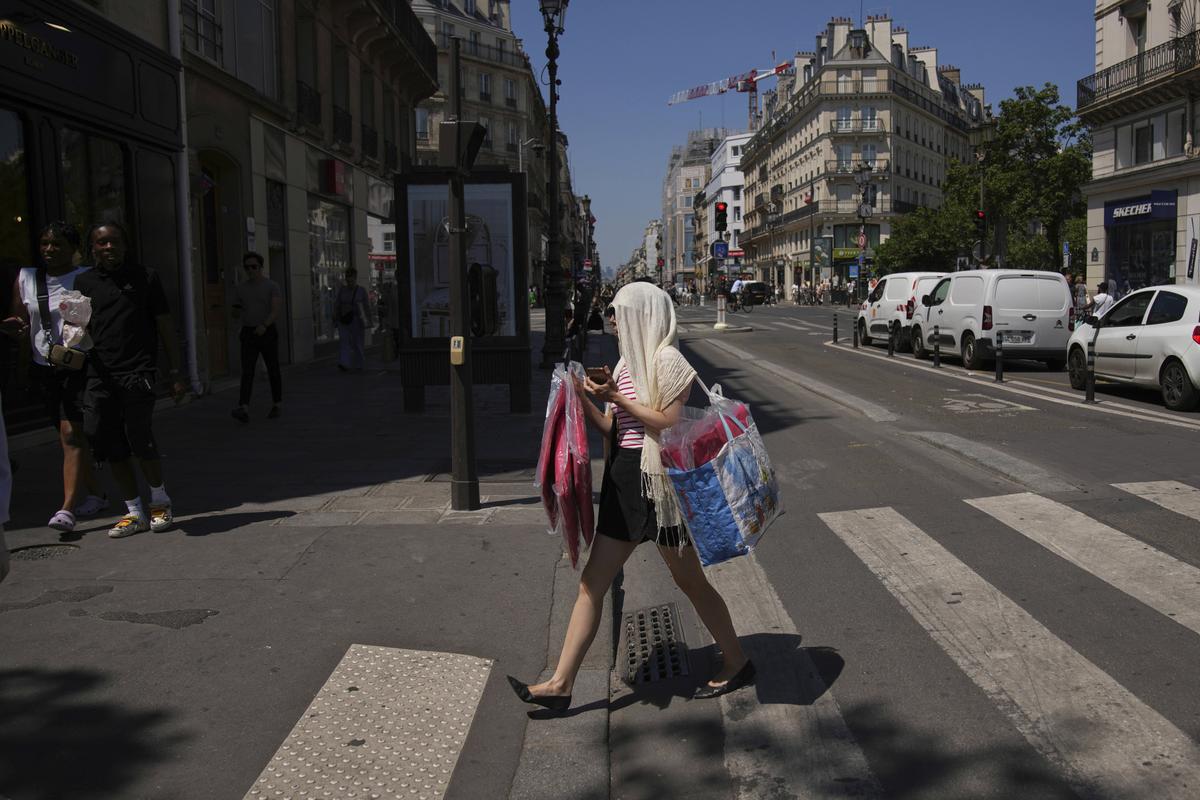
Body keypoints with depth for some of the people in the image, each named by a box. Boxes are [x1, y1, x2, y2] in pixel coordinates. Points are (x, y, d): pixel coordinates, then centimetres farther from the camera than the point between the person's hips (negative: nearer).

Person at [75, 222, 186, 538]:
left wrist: (175, 373, 4)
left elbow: (165, 328, 7)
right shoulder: (84, 282, 13)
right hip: (99, 375, 4)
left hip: (137, 372, -3)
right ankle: (135, 512, 16)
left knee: (139, 438, -13)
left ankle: (160, 502, 9)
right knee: (110, 446, 3)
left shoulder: (144, 277, 7)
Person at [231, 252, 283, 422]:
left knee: (273, 371, 7)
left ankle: (276, 407, 24)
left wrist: (264, 325, -33)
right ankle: (243, 410, -23)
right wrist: (236, 311, -10)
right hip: (248, 335, 2)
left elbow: (277, 310, -18)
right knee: (247, 372, -11)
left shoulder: (272, 286, -5)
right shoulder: (242, 287, 8)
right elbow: (237, 314, 15)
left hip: (268, 333, -2)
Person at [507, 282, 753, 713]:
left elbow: (669, 423, -18)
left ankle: (737, 663, 26)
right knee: (592, 583, 5)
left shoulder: (666, 359, -10)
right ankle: (560, 684, 8)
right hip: (623, 482, 8)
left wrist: (616, 398, -17)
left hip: (656, 482, -8)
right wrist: (584, 397, -1)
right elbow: (613, 428, 13)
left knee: (690, 580, 7)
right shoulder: (628, 362, 14)